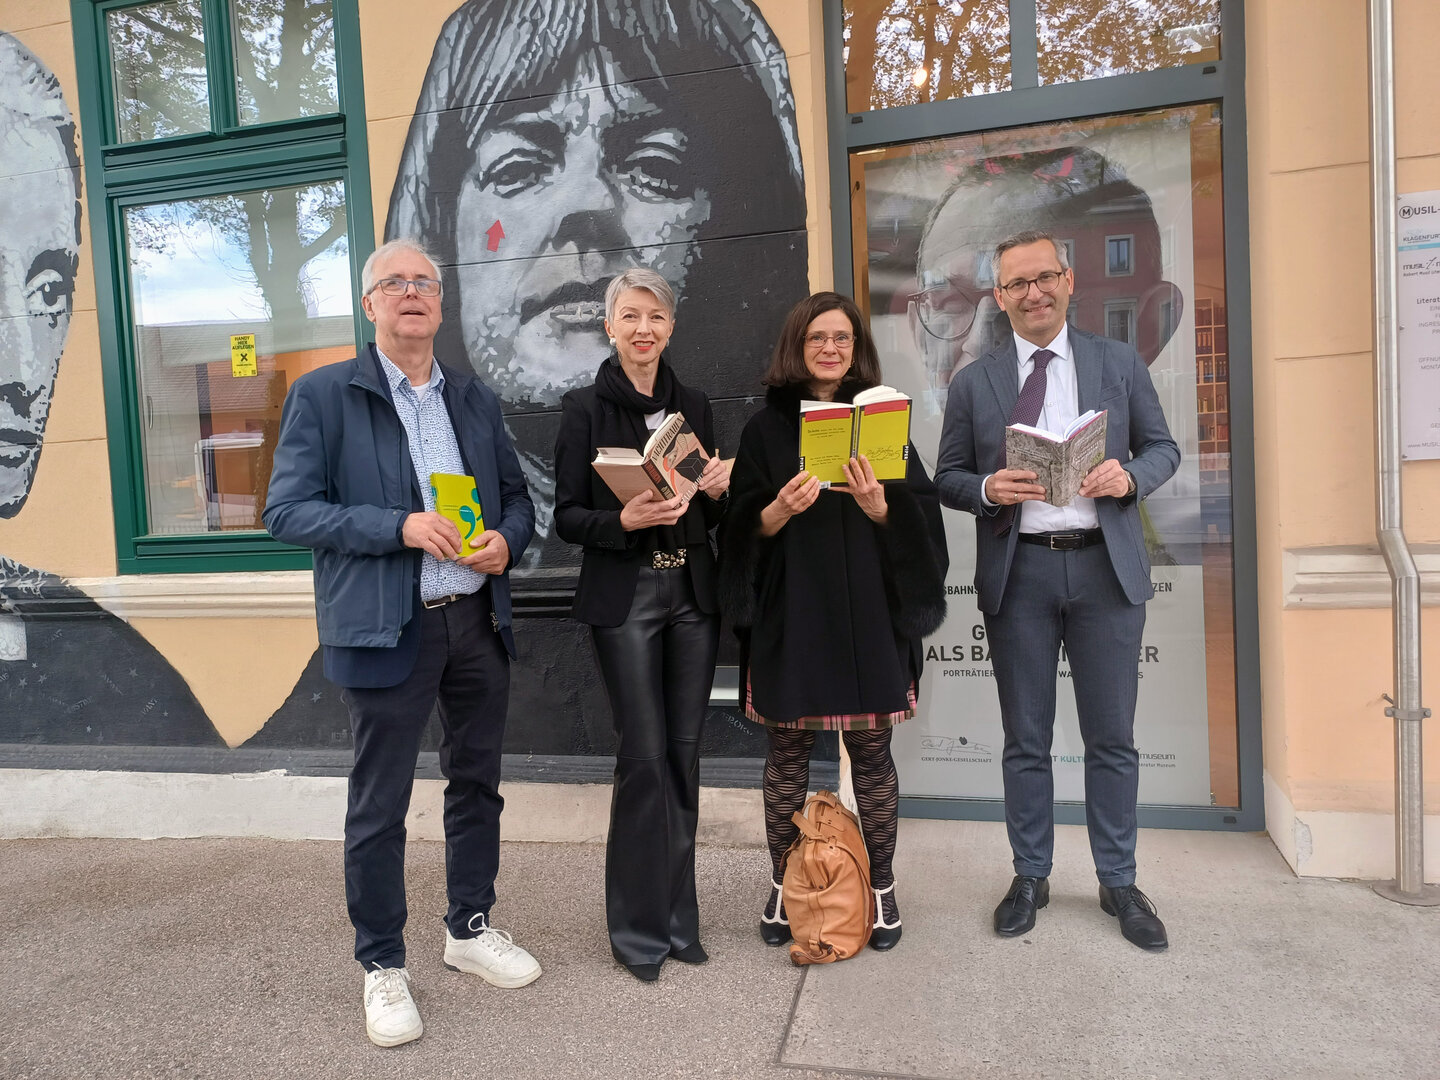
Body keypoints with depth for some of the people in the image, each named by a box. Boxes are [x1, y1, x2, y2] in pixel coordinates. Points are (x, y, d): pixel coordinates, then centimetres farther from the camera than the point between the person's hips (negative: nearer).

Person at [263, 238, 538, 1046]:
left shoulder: (476, 397, 12)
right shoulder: (324, 395, -2)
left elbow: (518, 495, 16)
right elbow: (288, 510, -9)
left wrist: (506, 540, -7)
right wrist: (400, 527, -20)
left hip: (479, 619, 5)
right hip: (386, 628, -4)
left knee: (478, 782, 16)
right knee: (380, 805, 5)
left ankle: (471, 928, 36)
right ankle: (383, 966, 24)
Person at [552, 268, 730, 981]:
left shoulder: (693, 405, 12)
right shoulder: (585, 408, -1)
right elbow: (567, 517, -3)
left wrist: (717, 490, -4)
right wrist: (624, 520, -21)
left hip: (693, 592, 4)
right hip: (625, 599, -4)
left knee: (683, 753, 8)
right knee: (643, 755, -4)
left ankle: (678, 916, 24)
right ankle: (640, 927, 14)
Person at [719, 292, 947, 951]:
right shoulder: (767, 427, 6)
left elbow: (922, 509, 3)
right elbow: (745, 526, 3)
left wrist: (879, 507, -16)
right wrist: (778, 511, -17)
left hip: (869, 613, 1)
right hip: (791, 613, 0)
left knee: (871, 751, 5)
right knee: (787, 751, 5)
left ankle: (881, 888, 21)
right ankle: (783, 886, 22)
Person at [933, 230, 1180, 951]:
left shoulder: (1120, 363, 8)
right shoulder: (973, 383, 6)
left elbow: (1162, 446, 11)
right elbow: (948, 478, 6)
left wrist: (1130, 475, -11)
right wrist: (989, 489, -15)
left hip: (1107, 567, 1)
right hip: (1019, 573, 0)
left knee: (1112, 738, 8)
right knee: (1026, 740, 9)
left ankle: (1118, 883, 25)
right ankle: (1031, 877, 24)